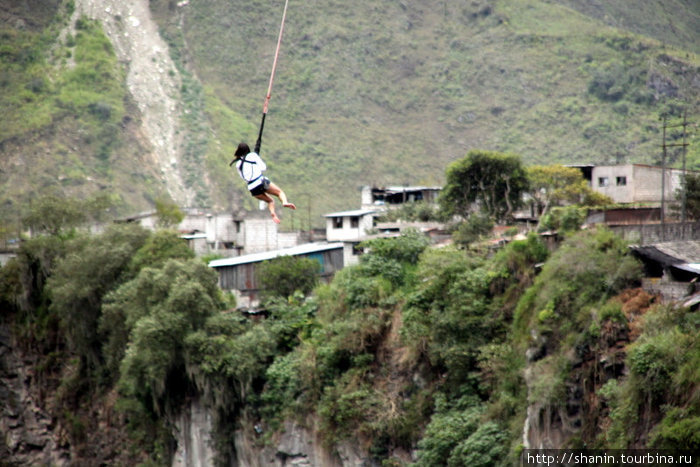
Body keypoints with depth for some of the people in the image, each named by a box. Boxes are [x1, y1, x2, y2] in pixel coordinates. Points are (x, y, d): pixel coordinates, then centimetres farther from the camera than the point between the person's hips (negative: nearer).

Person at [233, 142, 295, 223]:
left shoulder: (238, 164, 14)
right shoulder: (252, 155, 4)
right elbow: (263, 167, -1)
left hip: (252, 188, 4)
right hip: (261, 182, -4)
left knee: (270, 201, 23)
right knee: (280, 192, 7)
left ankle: (273, 213, -4)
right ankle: (285, 202, -25)